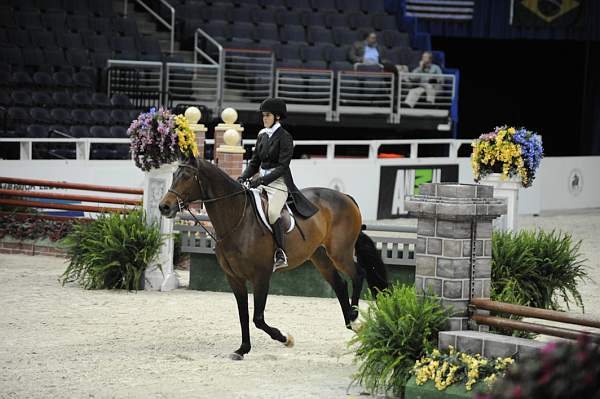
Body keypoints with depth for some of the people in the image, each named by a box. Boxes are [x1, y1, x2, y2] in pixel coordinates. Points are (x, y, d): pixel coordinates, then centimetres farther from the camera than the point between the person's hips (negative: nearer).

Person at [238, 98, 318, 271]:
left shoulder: (284, 137, -8)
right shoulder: (262, 136, 14)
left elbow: (283, 166, -15)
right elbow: (255, 162, 16)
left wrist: (262, 180, -24)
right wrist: (243, 177, -2)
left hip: (279, 182, -8)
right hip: (261, 181, 8)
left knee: (272, 212, -33)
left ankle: (281, 254, -28)